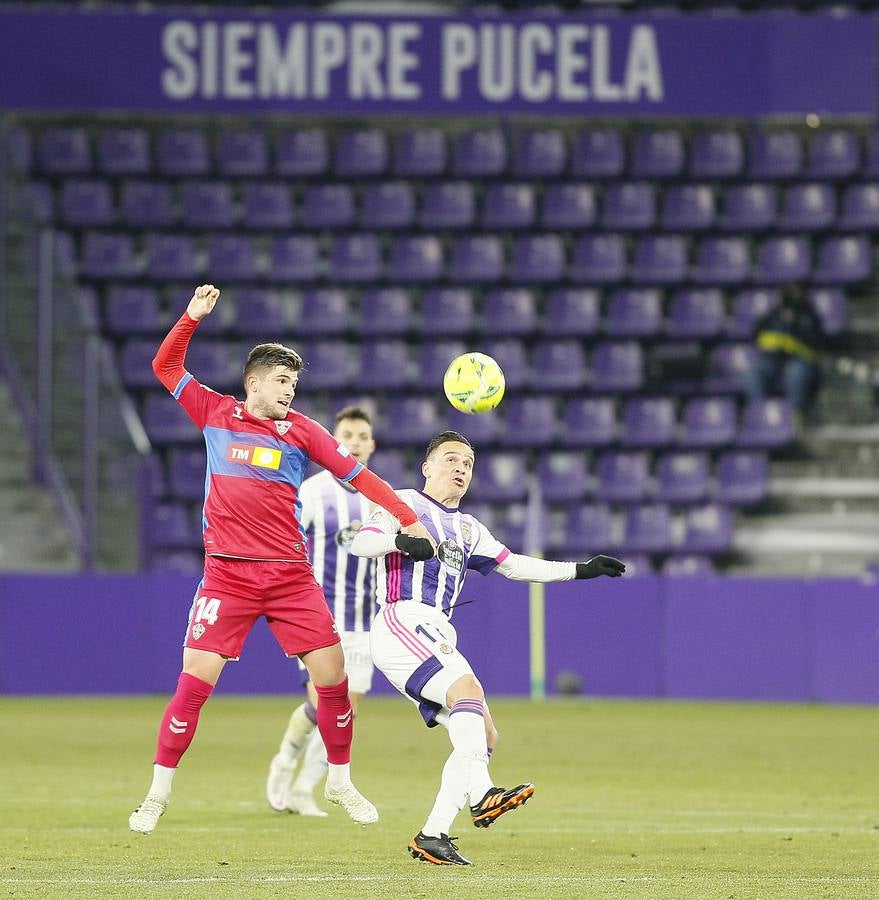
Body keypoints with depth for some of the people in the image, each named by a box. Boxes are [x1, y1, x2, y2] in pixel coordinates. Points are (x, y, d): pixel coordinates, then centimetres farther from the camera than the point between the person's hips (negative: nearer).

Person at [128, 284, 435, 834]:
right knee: (195, 682, -9)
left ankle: (341, 782, 19)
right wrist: (192, 318, -1)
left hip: (291, 576, 2)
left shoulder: (301, 431, 5)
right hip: (227, 574, -1)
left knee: (333, 676, -1)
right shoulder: (216, 414, 5)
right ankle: (158, 794, 2)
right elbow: (166, 367, 11)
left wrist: (408, 519, 2)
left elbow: (356, 473, 7)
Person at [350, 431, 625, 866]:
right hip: (402, 621, -9)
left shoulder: (468, 529, 28)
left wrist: (580, 570, 22)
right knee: (469, 689, -29)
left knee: (479, 736, -1)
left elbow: (512, 565, 29)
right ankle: (480, 795, -46)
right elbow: (360, 543, -8)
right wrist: (400, 540, -29)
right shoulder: (405, 504, 5)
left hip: (438, 638, 9)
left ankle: (432, 837, -7)